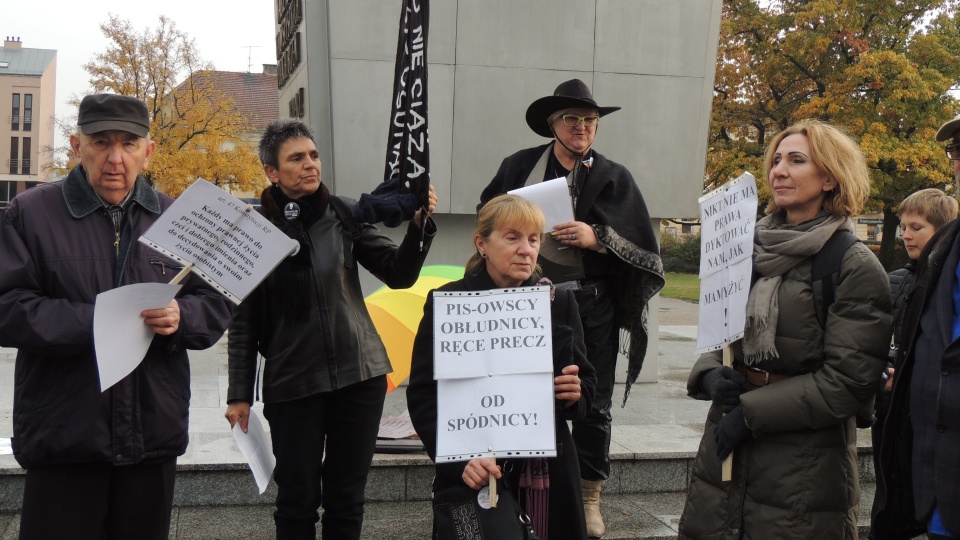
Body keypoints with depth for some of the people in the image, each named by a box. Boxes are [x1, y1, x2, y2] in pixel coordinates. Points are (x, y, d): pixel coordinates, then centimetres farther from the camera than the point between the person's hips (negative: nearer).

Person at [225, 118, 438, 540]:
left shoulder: (345, 215, 1)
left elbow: (398, 274, -5)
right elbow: (243, 320, 0)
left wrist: (419, 225, -22)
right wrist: (239, 394, 0)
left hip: (359, 375, 2)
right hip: (292, 383, -1)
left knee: (346, 498, 10)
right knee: (297, 499, 7)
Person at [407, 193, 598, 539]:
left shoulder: (559, 302, 7)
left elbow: (587, 384, 12)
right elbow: (423, 397, -7)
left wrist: (576, 394, -12)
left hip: (549, 474, 3)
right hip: (473, 476, -2)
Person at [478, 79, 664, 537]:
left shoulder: (614, 178, 5)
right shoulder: (520, 167, 5)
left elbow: (642, 246, 0)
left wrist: (597, 237, -16)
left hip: (593, 309, 0)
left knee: (594, 404, 4)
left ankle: (590, 497, 18)